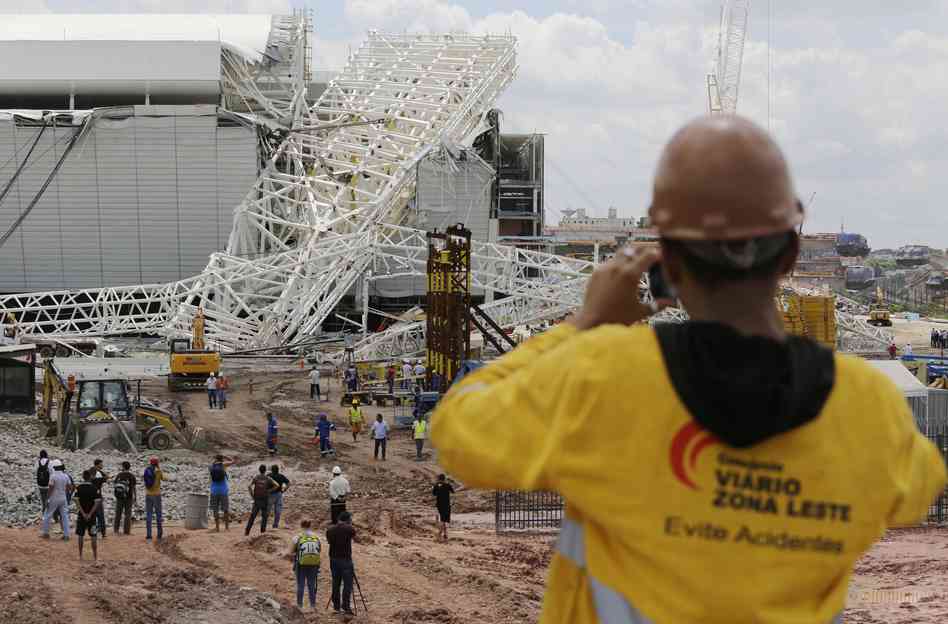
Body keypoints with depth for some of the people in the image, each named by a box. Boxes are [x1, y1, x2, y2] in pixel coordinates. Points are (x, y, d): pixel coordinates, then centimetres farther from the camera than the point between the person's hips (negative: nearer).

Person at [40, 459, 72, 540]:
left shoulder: (53, 476, -15)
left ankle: (46, 533, 16)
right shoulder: (66, 476, 1)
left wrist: (48, 499, -10)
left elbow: (51, 488, -16)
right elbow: (70, 487, 5)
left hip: (54, 499, -5)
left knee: (47, 516, 11)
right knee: (64, 516, 8)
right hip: (64, 499, 5)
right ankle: (66, 535, 5)